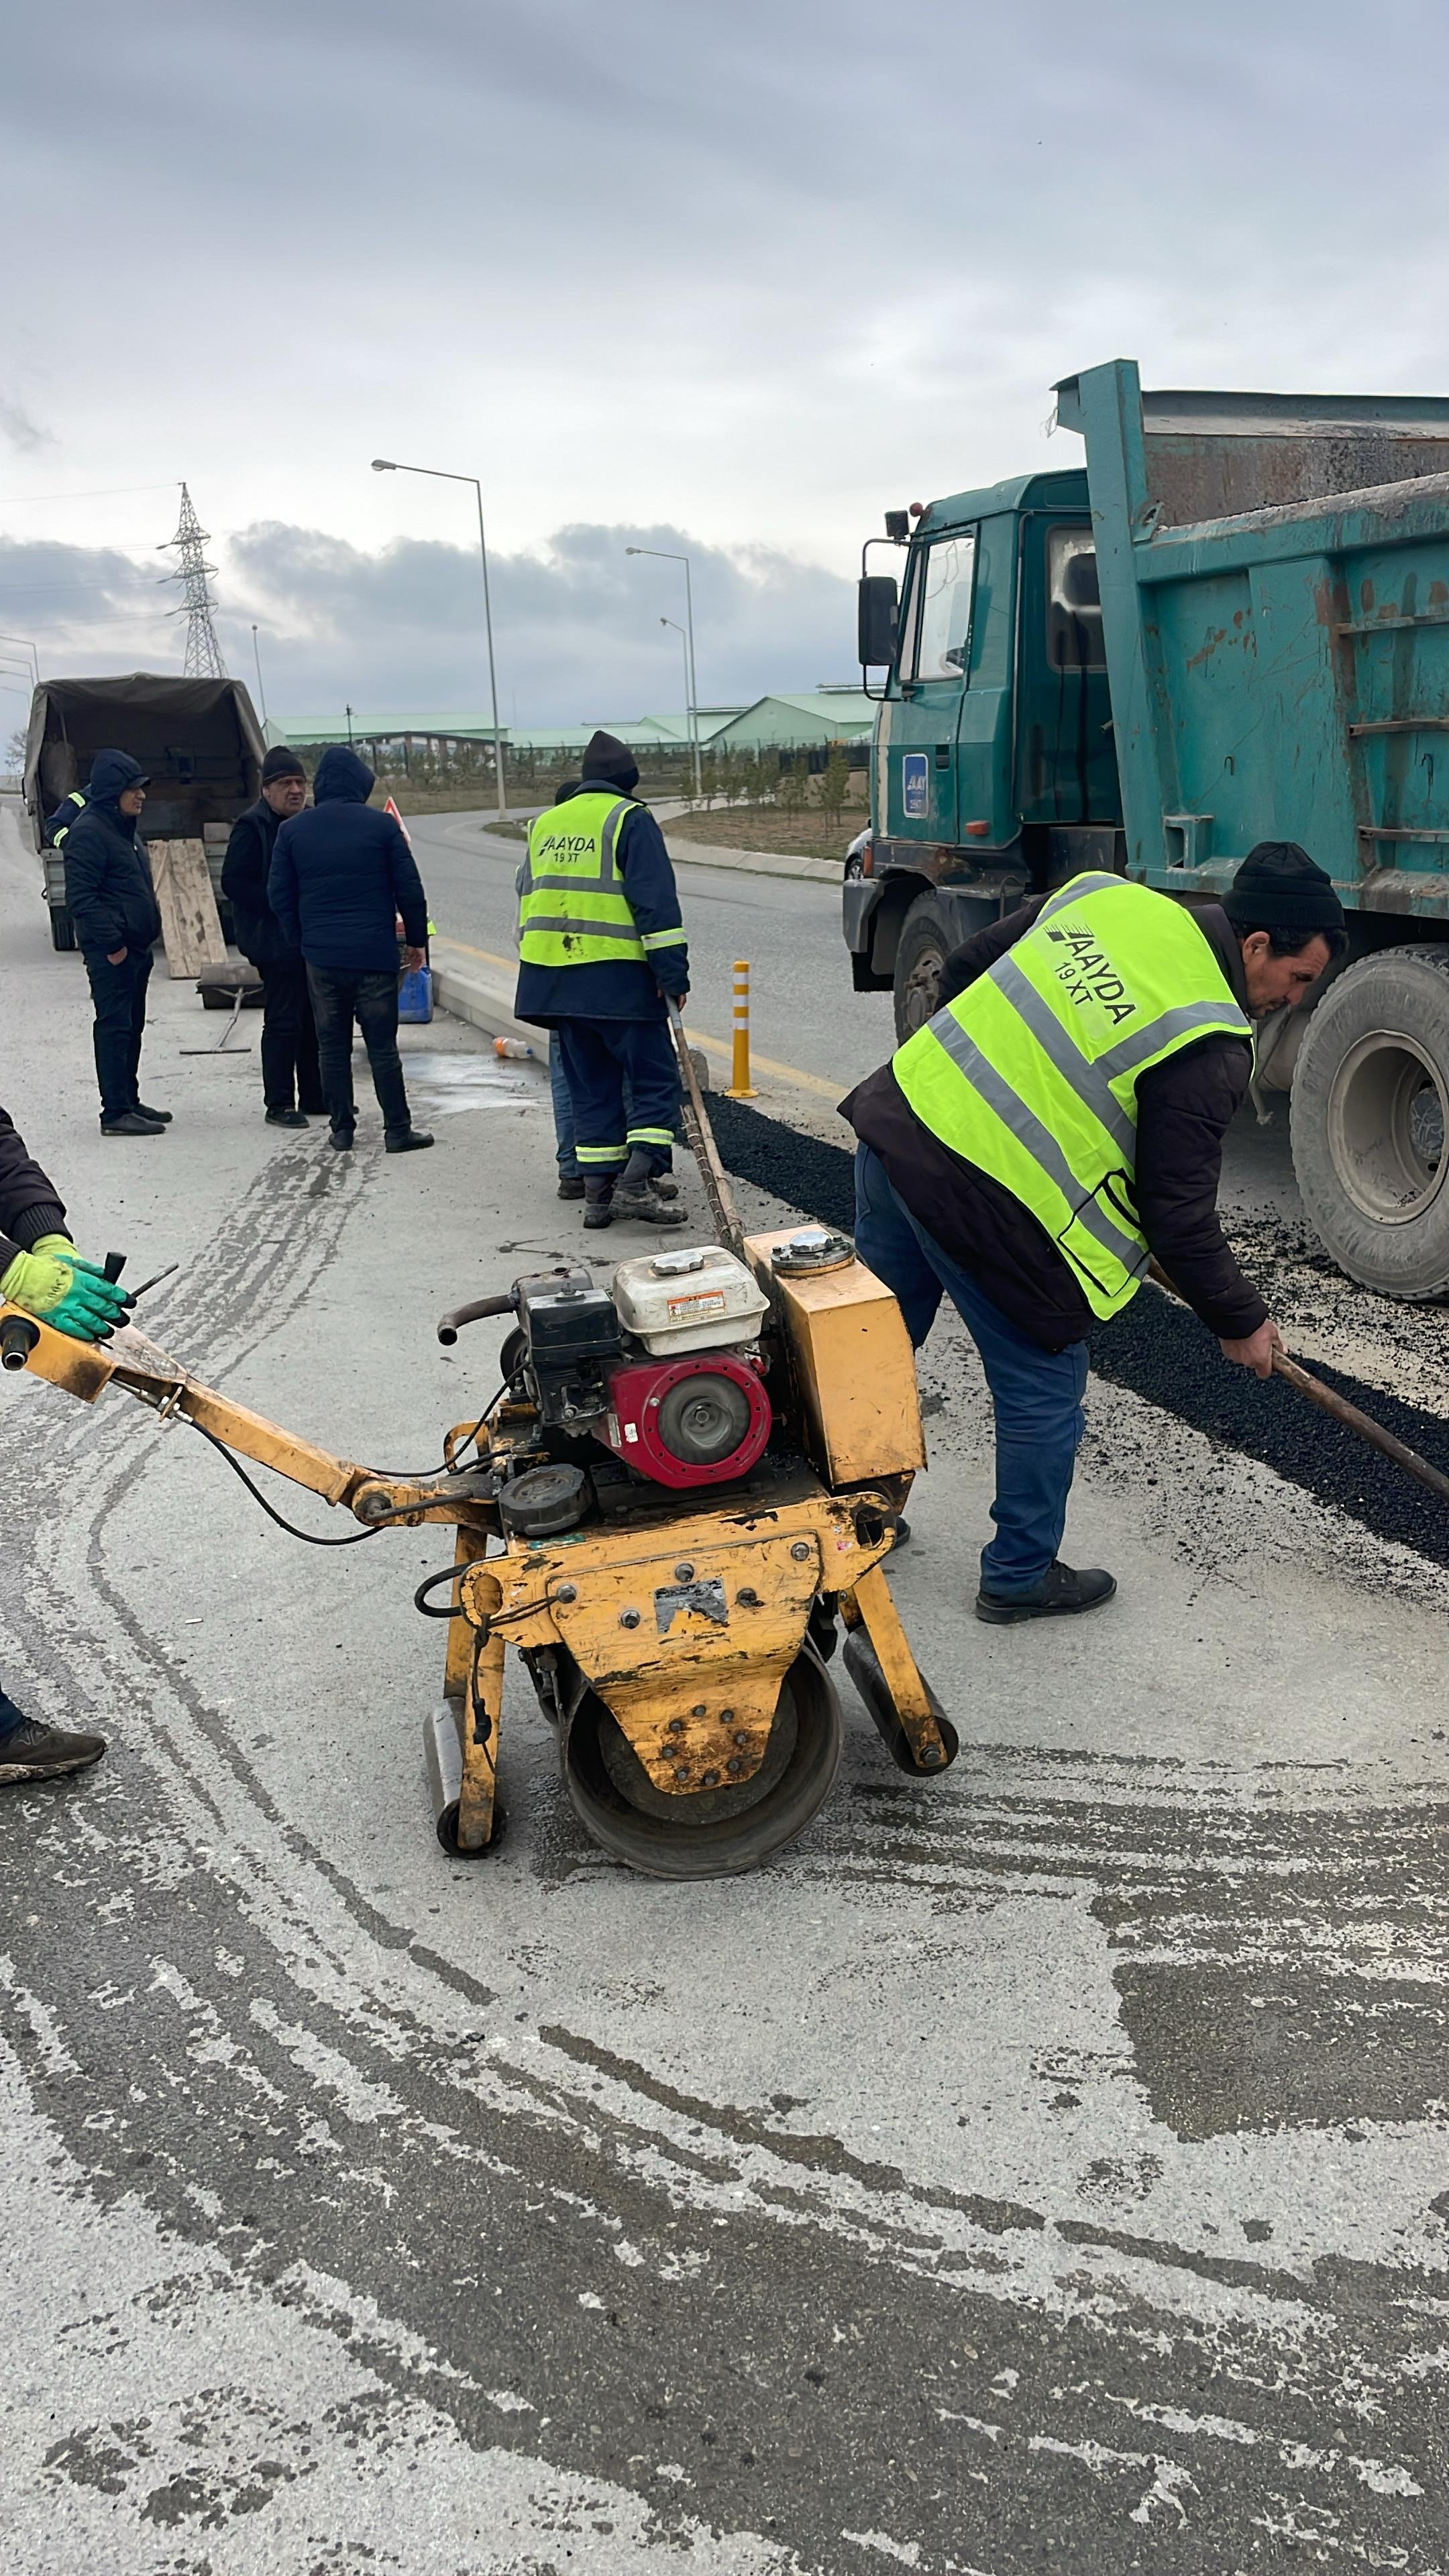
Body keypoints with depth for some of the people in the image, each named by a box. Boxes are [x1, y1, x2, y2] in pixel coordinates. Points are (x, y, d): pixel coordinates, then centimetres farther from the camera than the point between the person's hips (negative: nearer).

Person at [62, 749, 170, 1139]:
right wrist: (110, 942, -22)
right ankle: (116, 1113, -7)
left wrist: (147, 936, 18)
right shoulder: (89, 831, -13)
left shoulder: (125, 829, 18)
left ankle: (129, 1101, 23)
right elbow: (80, 897, -19)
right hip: (111, 952, -10)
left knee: (131, 1027, 14)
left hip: (136, 947, 10)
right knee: (114, 1027, -8)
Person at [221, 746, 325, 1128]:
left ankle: (314, 1097, 23)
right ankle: (279, 1104, 2)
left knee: (314, 1020, 13)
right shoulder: (252, 827, -10)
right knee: (283, 1022, -5)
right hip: (275, 942, -8)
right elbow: (234, 883, -17)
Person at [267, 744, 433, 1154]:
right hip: (375, 953, -2)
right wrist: (415, 940, 9)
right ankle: (398, 1130, 5)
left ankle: (341, 1128, 14)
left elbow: (279, 895, 6)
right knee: (382, 1044, 3)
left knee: (332, 1046, 11)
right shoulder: (382, 826, -4)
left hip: (321, 955, 2)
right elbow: (410, 890, -2)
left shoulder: (292, 830, 3)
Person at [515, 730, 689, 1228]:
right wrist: (673, 973, -10)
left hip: (555, 980, 7)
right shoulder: (629, 819, -4)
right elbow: (656, 902, -11)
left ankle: (598, 1192, 11)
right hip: (619, 980, -6)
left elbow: (529, 902, 22)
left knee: (590, 1087, 12)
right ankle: (635, 1183, -12)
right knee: (655, 1080, 0)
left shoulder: (545, 824, 18)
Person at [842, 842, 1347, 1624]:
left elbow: (964, 969, 17)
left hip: (898, 1113, 8)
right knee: (1043, 1393, 11)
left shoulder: (1102, 893, 8)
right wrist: (1240, 1321, 5)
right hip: (983, 1200, -8)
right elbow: (1178, 1213, -10)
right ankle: (1020, 1576, 26)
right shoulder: (1209, 1045, -12)